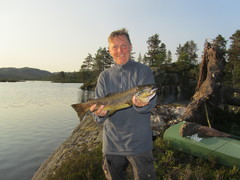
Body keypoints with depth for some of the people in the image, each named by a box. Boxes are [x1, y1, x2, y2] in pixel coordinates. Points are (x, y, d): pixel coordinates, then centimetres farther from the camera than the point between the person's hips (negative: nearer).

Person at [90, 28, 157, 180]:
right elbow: (98, 104, 0)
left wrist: (142, 104, -36)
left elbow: (151, 101, -14)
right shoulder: (104, 76, 6)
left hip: (139, 142, -2)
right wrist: (100, 113, -23)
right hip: (112, 143, 3)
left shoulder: (143, 71, -3)